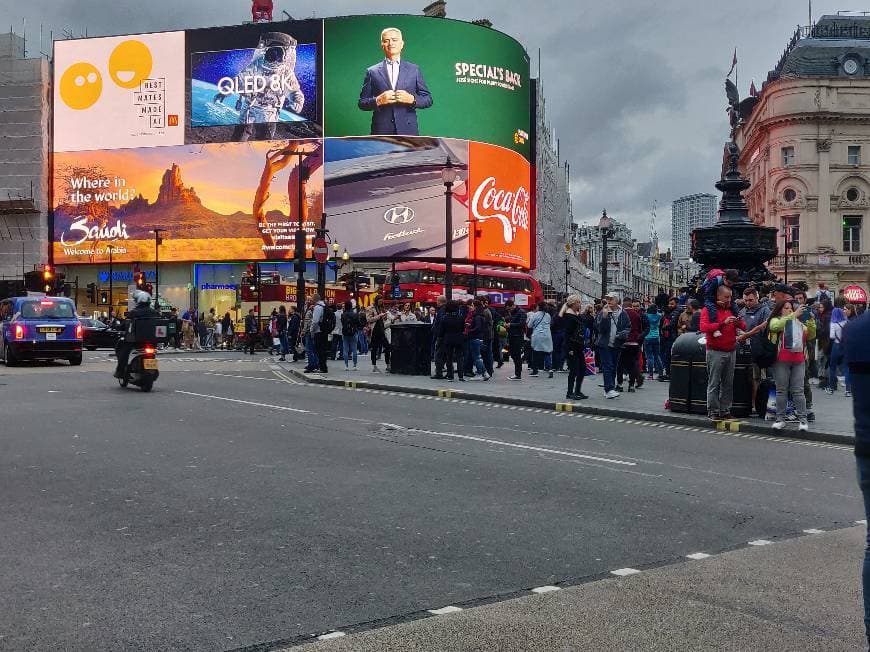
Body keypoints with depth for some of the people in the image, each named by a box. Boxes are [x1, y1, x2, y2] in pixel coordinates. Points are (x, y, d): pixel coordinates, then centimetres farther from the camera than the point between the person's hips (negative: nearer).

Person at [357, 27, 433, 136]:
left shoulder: (414, 70, 12)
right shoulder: (372, 72, 10)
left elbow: (428, 99, 11)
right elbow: (362, 103, 8)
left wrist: (412, 99, -9)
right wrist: (378, 101, -12)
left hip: (408, 131, 1)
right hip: (381, 131, -1)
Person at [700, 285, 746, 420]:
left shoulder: (732, 309, 15)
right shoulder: (708, 310, -2)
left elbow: (744, 327, 17)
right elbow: (704, 327, -17)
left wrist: (739, 322, -6)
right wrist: (723, 323, -22)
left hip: (731, 352, 5)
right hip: (715, 352, -5)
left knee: (728, 383, 6)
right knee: (714, 383, -4)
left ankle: (725, 410, 12)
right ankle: (713, 411, 0)